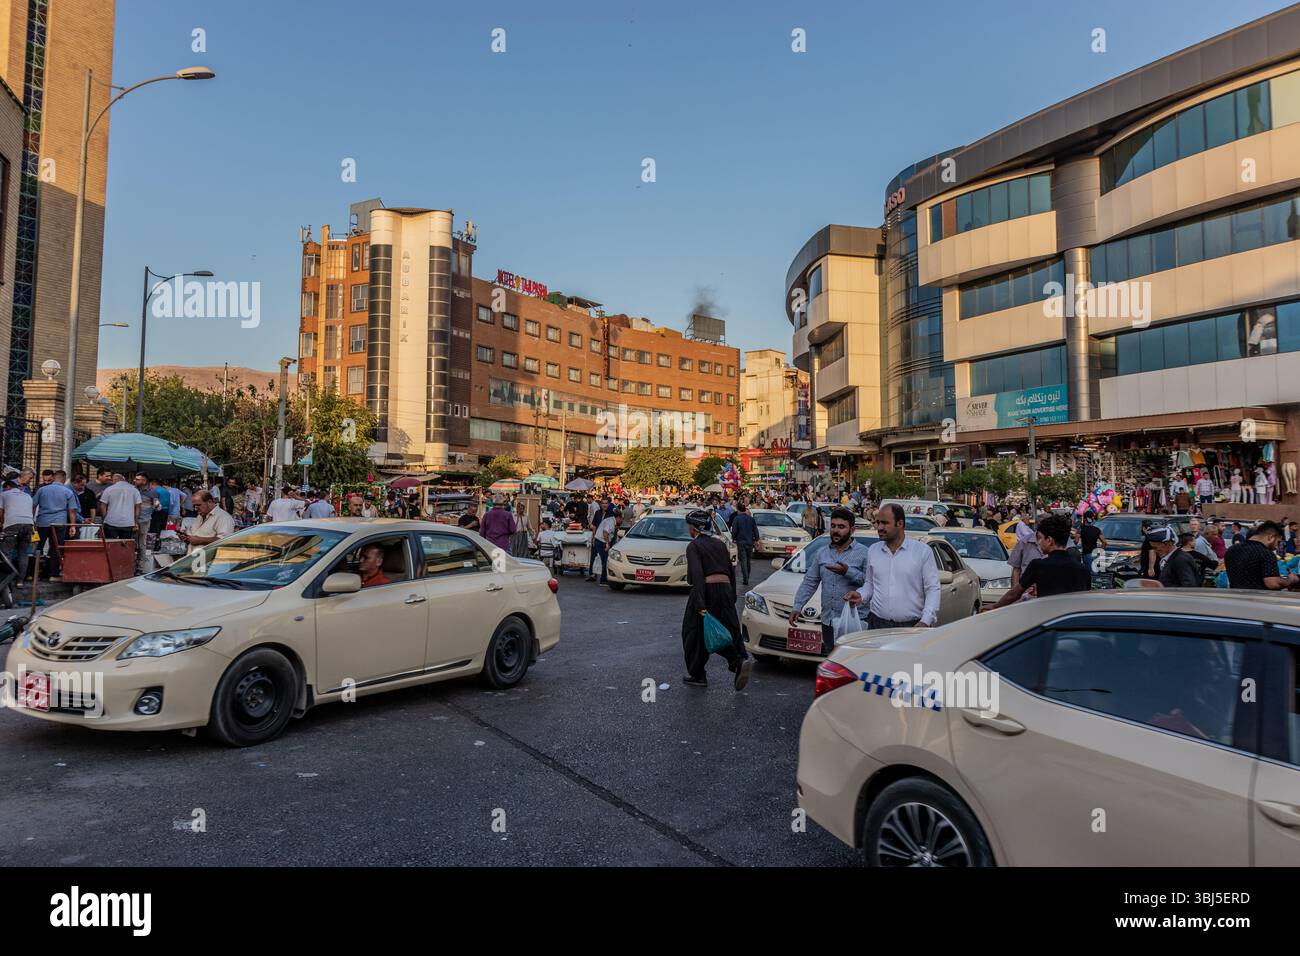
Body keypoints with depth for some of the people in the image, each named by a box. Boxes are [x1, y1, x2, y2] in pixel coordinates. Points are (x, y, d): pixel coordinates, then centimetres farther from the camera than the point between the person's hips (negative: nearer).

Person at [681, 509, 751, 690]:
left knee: (695, 634, 9)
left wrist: (700, 604, -23)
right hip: (725, 589, 6)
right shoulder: (719, 544, 17)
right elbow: (731, 571, 17)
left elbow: (697, 574, -17)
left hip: (706, 590, -6)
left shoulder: (693, 546, -4)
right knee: (727, 631, 9)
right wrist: (732, 597, 21)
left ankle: (697, 675, 16)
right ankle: (741, 660, -16)